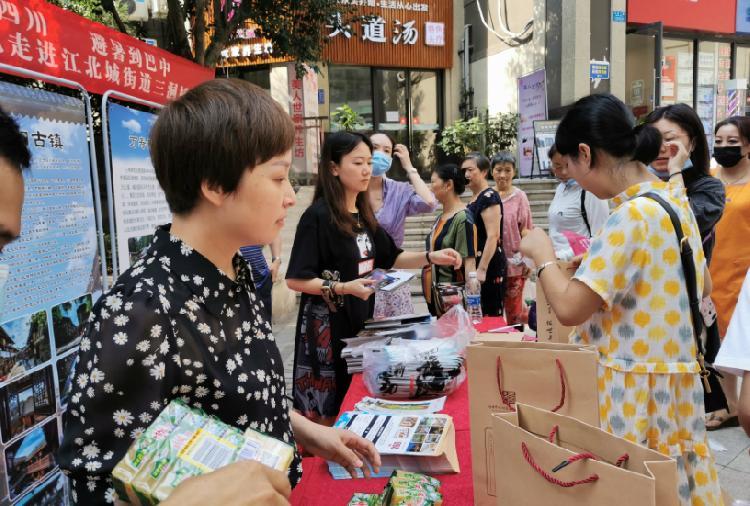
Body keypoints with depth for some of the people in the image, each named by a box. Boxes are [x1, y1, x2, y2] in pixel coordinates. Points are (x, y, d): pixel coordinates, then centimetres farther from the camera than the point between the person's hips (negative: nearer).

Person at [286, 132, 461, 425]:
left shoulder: (363, 214, 8)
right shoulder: (318, 216, -16)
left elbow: (390, 258, 16)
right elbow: (295, 280, -18)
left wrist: (431, 257, 3)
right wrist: (343, 287, -28)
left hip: (359, 321, 8)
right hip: (327, 327, -8)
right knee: (322, 416, 4)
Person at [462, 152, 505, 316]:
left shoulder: (489, 197, -12)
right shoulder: (474, 199, 16)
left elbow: (493, 236, -20)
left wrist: (482, 269, -24)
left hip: (489, 265, -9)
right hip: (474, 264, 9)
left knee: (490, 316, -6)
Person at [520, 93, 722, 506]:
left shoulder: (631, 216, -23)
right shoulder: (674, 199, 5)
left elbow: (569, 308, -26)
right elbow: (701, 285, 18)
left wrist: (543, 256, -8)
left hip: (634, 386, -9)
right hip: (669, 375, 9)